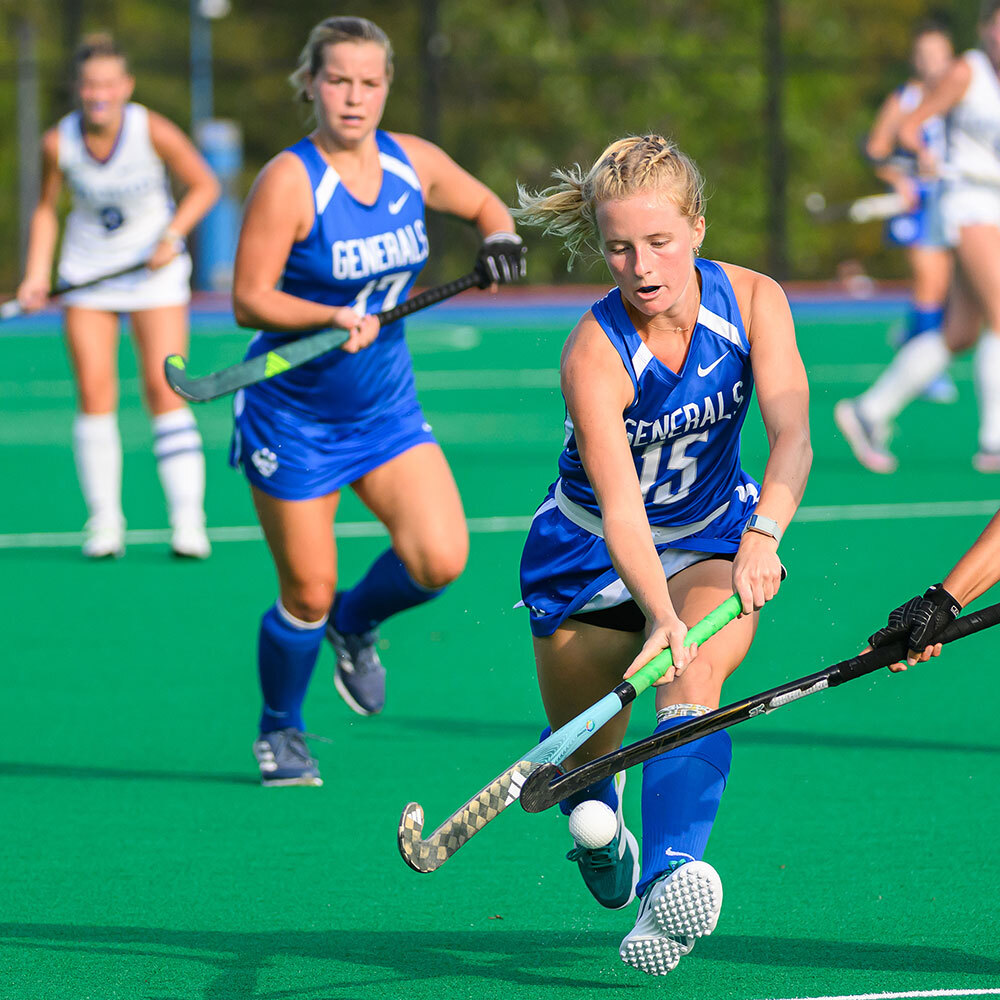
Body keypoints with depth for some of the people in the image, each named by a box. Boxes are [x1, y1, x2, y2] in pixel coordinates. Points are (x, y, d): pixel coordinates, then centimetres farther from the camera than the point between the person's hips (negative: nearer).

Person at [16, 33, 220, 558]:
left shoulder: (153, 132, -18)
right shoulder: (58, 144, -12)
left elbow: (204, 185, -4)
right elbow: (46, 210, 4)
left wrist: (172, 236, -18)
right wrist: (37, 276, -6)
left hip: (154, 269, -2)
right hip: (87, 270, 2)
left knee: (164, 389, -10)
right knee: (94, 392, -6)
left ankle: (188, 520, -8)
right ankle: (104, 520, 1)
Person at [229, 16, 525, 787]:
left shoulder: (414, 164, -3)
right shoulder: (289, 180, -18)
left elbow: (484, 205, 16)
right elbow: (250, 298, -19)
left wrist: (498, 239, -6)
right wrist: (333, 317, -33)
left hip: (387, 407, 4)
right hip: (293, 414, -4)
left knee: (441, 559, -13)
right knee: (307, 597, 2)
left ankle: (355, 624, 20)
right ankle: (280, 730, 29)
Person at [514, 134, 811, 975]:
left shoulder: (753, 301, -18)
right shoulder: (594, 353, -28)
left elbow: (792, 434, -31)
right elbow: (621, 510, -37)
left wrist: (762, 535, -50)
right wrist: (660, 615, -53)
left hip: (715, 542, 1)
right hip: (593, 556, -1)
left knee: (693, 677, -31)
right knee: (582, 771, 10)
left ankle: (670, 881, -46)